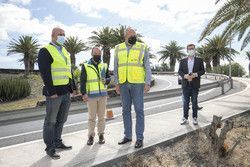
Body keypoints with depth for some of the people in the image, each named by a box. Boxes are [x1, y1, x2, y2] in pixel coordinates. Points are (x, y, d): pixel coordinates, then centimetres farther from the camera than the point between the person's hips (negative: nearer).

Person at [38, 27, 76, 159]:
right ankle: (50, 148, 12)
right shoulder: (45, 51, -7)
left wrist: (73, 86, 16)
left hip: (66, 92, 8)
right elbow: (45, 73, -15)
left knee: (61, 120, 15)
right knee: (51, 121, 2)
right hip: (54, 93, -8)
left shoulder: (65, 51, 18)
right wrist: (51, 91, -20)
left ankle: (58, 142, 29)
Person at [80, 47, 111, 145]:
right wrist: (83, 93, -10)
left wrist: (106, 80, -9)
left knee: (101, 116, 9)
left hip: (103, 94, 3)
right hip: (91, 95, -2)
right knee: (91, 117, 4)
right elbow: (83, 81, -1)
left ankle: (101, 135, 20)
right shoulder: (86, 66, 1)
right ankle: (91, 136, 16)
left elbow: (109, 77, 15)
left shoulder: (104, 66, 11)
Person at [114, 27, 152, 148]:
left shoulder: (142, 48, 2)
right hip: (123, 84, 3)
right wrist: (116, 83, 3)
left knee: (139, 110, 0)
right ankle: (127, 135, 22)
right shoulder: (118, 48, 10)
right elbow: (116, 68, 10)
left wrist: (148, 83, -9)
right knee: (126, 110, 9)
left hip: (137, 83, -3)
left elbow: (147, 67, 0)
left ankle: (139, 137, 10)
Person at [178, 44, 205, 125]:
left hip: (195, 85, -1)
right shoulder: (183, 61, 9)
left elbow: (203, 71, 3)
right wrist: (184, 75, -14)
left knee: (194, 102, 5)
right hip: (186, 84, 1)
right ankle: (185, 118, 13)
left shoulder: (199, 60, 6)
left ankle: (195, 118, 14)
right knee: (185, 102, 5)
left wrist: (196, 74, -16)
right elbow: (179, 71, 5)